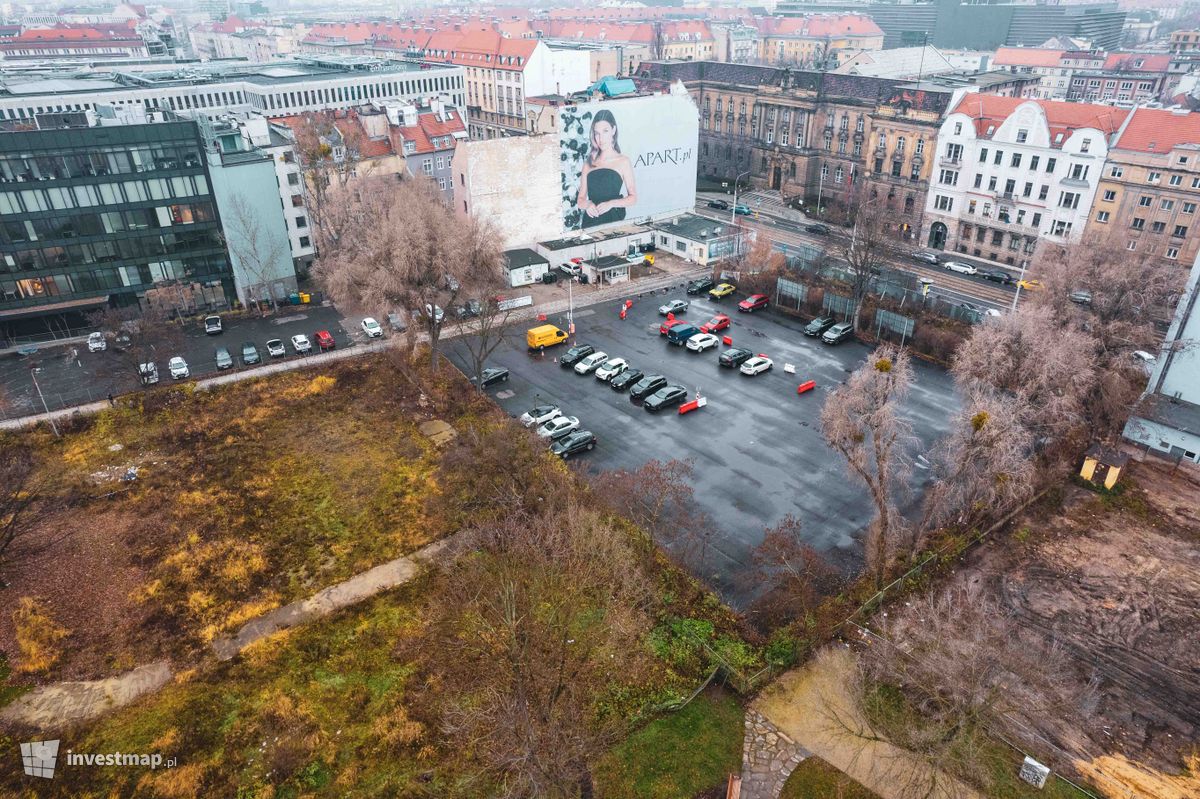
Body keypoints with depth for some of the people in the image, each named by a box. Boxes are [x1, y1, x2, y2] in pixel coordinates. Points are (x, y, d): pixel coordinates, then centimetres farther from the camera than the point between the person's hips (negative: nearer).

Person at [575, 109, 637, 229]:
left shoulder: (623, 161, 6)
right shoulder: (589, 163, 14)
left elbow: (633, 197, 7)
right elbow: (580, 199, 15)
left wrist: (611, 203, -9)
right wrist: (587, 204, -8)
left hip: (613, 221, -2)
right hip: (590, 221, 2)